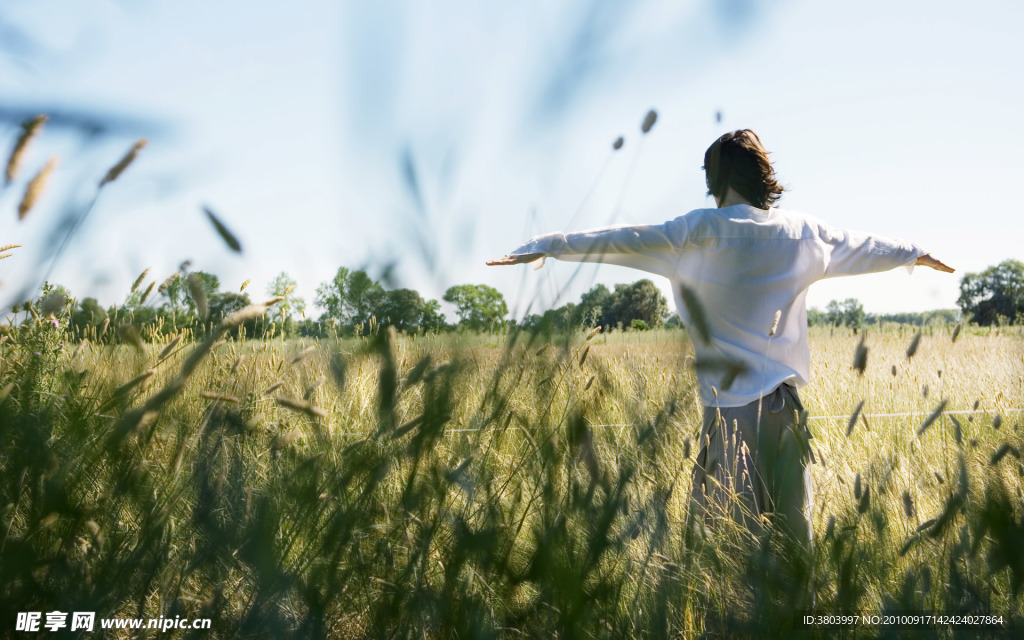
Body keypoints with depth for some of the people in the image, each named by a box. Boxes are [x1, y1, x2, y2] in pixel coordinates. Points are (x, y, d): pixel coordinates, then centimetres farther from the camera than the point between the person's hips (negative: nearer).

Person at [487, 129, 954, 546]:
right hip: (788, 404, 6)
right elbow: (863, 247, 27)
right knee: (791, 532, 11)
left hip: (733, 406, -5)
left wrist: (548, 246, -2)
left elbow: (626, 239, -7)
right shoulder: (803, 233, 10)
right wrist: (916, 254, 47)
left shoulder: (706, 231, -7)